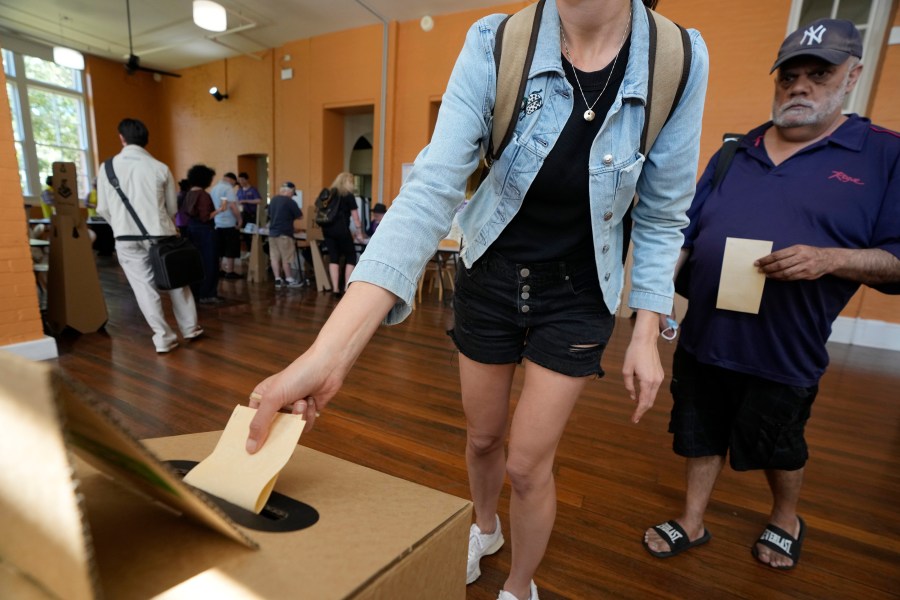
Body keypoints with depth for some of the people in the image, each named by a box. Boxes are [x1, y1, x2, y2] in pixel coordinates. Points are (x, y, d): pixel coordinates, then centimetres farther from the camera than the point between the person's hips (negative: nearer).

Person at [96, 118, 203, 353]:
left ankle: (163, 338, 5)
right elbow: (172, 208, 5)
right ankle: (190, 328, 22)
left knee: (144, 287, 5)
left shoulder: (108, 168, 1)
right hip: (159, 234, 0)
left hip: (127, 239, 0)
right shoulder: (160, 168, -1)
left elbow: (103, 209, 4)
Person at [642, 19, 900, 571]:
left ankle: (786, 521, 49)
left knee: (779, 447, 18)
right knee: (702, 436, 16)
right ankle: (693, 523, 37)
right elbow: (686, 233, 10)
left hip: (784, 349, -3)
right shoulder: (735, 152, 8)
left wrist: (830, 258, -24)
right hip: (704, 336, 3)